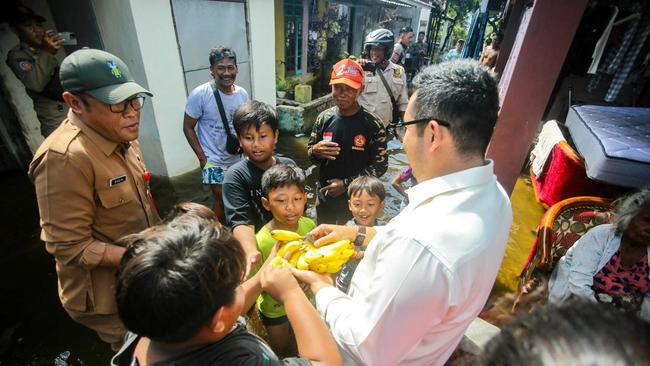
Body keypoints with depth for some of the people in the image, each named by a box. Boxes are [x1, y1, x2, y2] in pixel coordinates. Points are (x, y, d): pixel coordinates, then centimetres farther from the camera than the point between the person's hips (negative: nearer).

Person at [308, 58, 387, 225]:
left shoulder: (373, 124, -15)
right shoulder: (324, 118, -5)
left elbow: (380, 165, -12)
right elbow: (310, 153, 5)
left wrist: (346, 183, -18)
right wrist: (316, 151, -19)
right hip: (325, 195, 3)